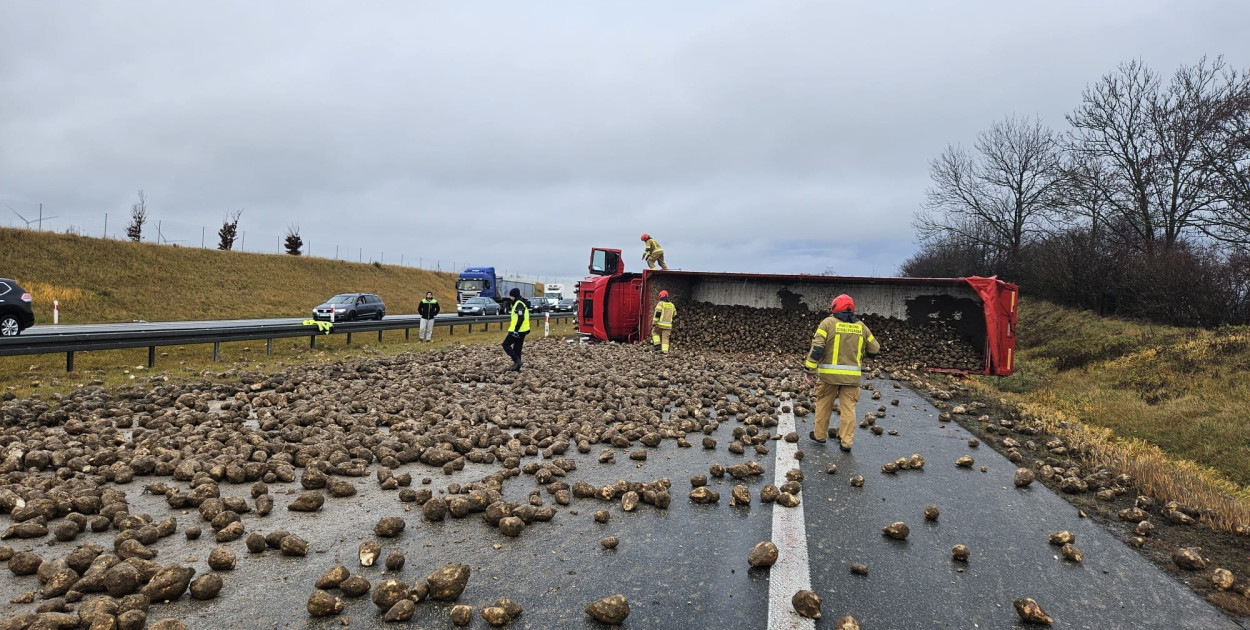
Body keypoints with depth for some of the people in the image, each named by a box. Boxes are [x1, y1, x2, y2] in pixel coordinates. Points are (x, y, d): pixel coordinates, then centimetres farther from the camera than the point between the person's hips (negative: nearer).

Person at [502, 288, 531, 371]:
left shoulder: (519, 304, -16)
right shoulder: (522, 303, 17)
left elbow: (521, 318, -24)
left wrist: (516, 330, -25)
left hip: (518, 330, -10)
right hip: (523, 330, 10)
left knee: (506, 345, -3)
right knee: (517, 348, 13)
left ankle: (517, 361, -11)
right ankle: (517, 367, 16)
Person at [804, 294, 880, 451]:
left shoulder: (828, 323, -4)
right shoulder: (860, 326, 7)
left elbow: (817, 348, -12)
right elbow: (875, 349, 16)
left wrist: (808, 368, -8)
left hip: (829, 373, -2)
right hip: (852, 375, 2)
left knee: (823, 405, 13)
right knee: (848, 408, 8)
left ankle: (820, 435, 24)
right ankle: (846, 441, 10)